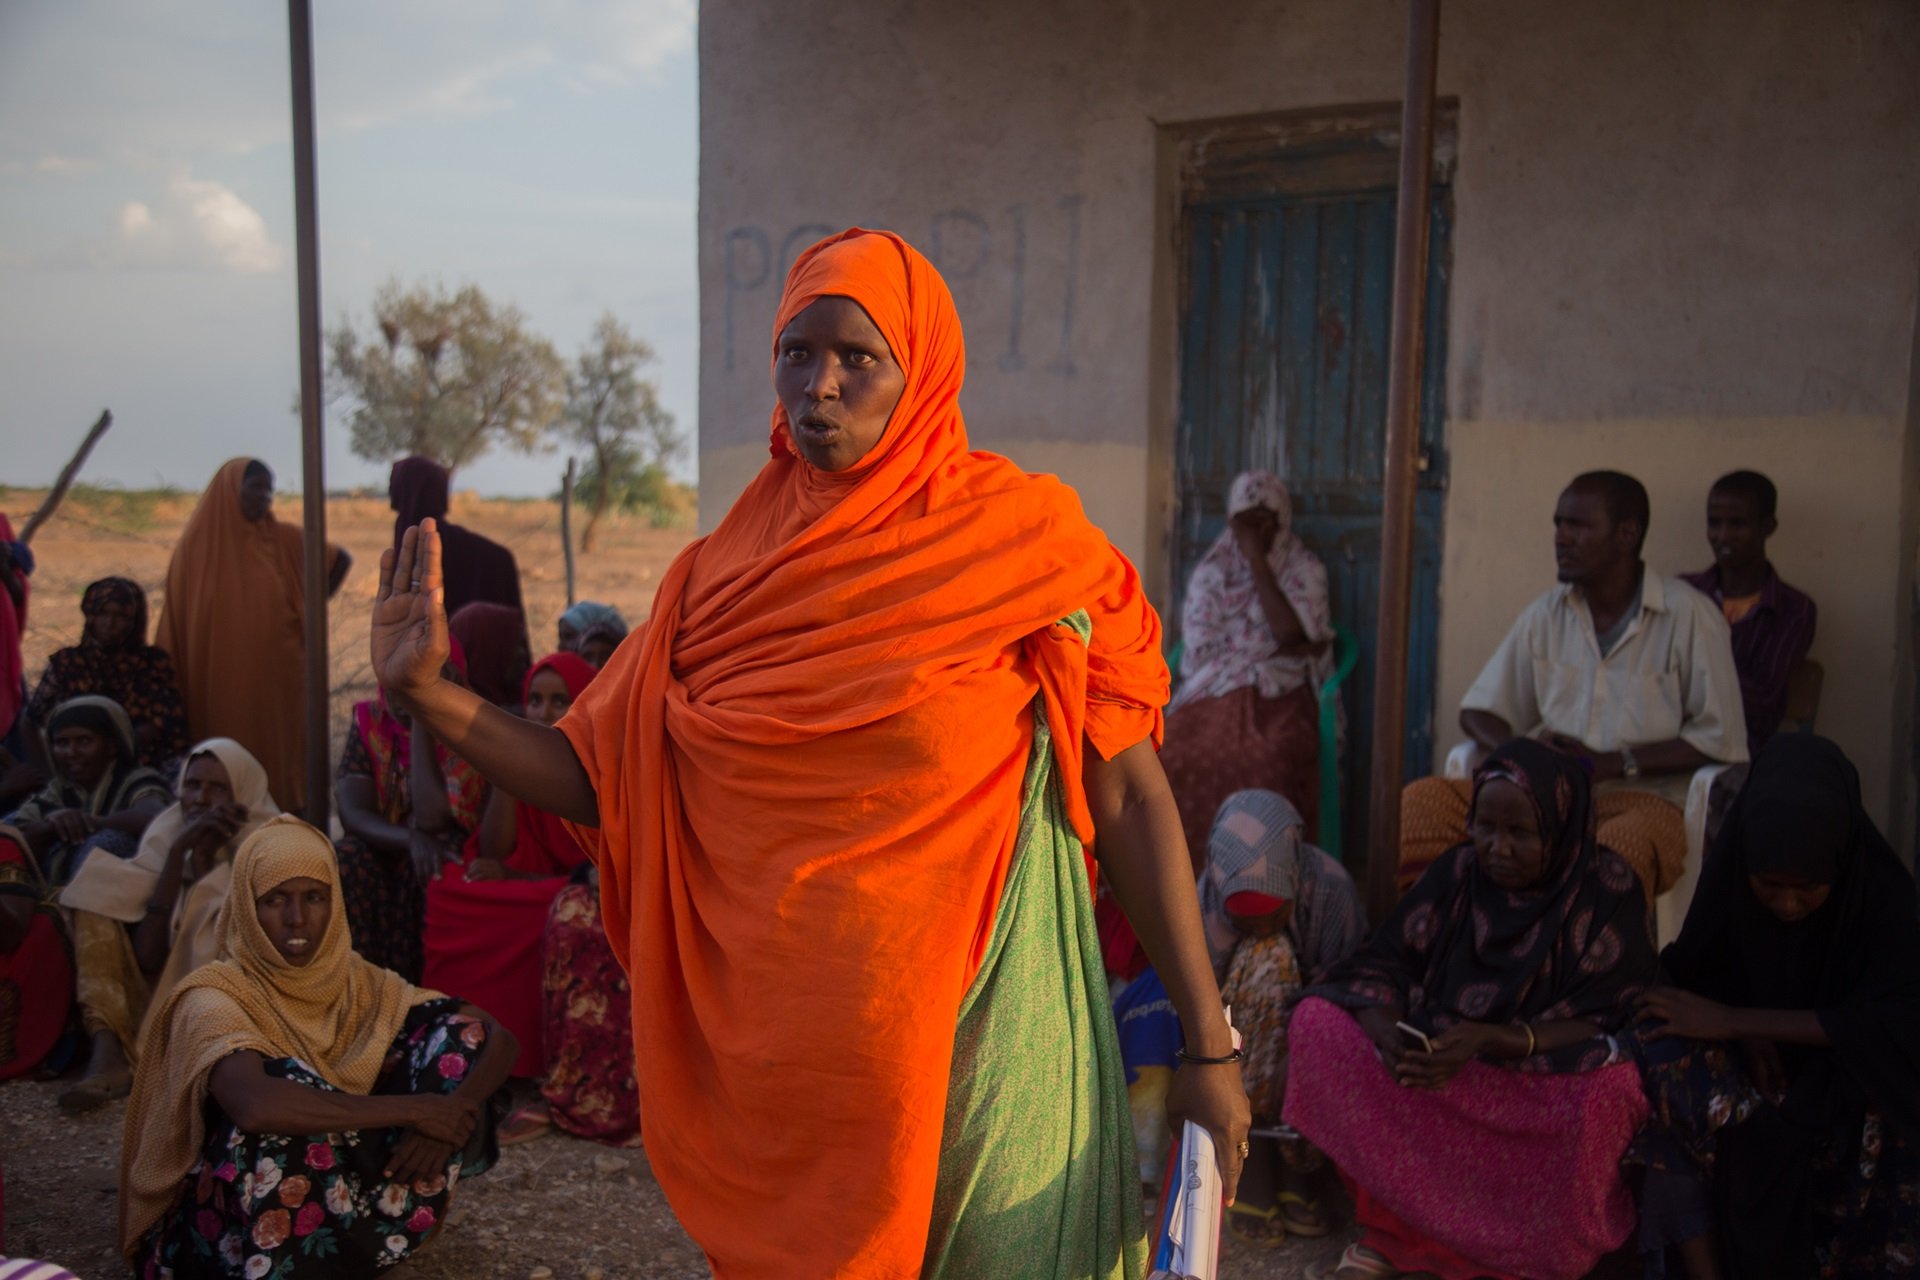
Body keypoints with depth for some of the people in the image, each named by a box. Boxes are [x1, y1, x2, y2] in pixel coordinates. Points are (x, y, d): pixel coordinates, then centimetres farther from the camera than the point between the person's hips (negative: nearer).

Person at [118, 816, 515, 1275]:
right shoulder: (214, 998, -15)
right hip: (225, 1229, -5)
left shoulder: (360, 984, 2)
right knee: (288, 1084, -32)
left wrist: (448, 1115, -24)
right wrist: (414, 1110, -30)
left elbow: (498, 1039, -3)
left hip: (332, 1207, 5)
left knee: (457, 1030, -6)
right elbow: (255, 1106, -38)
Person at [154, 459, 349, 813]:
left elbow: (340, 560, 16)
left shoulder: (285, 539, 3)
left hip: (277, 679, 1)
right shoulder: (198, 543, 1)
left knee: (279, 753, 2)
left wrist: (312, 608, 8)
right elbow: (176, 623, 1)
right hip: (219, 685, -1)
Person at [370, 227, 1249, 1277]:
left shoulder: (1023, 542, -7)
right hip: (782, 1051, 4)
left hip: (969, 1034, -3)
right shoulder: (727, 570, 3)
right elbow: (603, 784, 5)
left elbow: (1129, 798, -8)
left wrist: (1207, 1045, -7)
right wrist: (428, 691, -8)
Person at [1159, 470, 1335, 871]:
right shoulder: (1211, 571, 14)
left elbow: (1290, 633, -10)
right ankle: (1188, 869, -20)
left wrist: (1257, 562, -7)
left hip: (1279, 693, -2)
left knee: (1267, 762, -36)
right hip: (1217, 690, 2)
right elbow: (1200, 649, 3)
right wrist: (1278, 650, -3)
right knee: (1176, 756, -30)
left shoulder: (1305, 570, 9)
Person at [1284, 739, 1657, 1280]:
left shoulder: (1606, 887, -10)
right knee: (1318, 1021, -18)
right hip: (1436, 1056, 3)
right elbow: (1381, 968, -3)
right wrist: (1387, 1032, -27)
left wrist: (1490, 1040, -30)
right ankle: (1390, 1220, -15)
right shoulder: (1458, 871, -1)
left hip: (1548, 1074, -3)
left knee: (1604, 1095, -38)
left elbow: (1605, 1022, -14)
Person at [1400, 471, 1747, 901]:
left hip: (1645, 798, -4)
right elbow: (1478, 710, 14)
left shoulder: (1689, 616, -1)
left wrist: (1614, 763, -13)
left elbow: (1723, 740, -4)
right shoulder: (1546, 615, 12)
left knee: (1623, 847, -41)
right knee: (1422, 799, -22)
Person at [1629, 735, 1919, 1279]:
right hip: (1757, 1068, 2)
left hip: (1847, 1077, -1)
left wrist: (1732, 1021, -29)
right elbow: (1691, 973, 1)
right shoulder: (1731, 874, -12)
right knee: (1668, 1068, -31)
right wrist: (1747, 1032, -20)